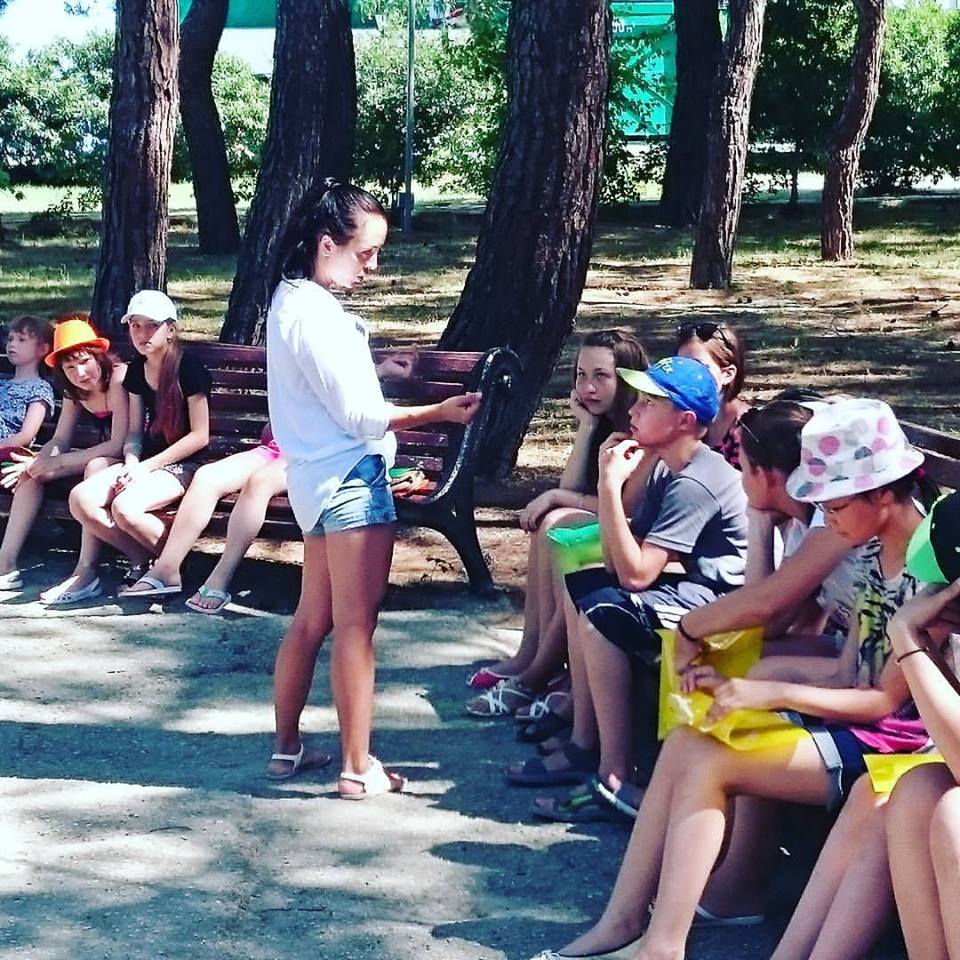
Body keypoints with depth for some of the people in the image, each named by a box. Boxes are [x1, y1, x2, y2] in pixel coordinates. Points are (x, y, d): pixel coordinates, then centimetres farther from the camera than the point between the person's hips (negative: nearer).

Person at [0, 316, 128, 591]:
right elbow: (60, 440, 1)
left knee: (97, 466, -37)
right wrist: (37, 463, -22)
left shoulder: (120, 379, -22)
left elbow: (119, 444, -27)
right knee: (31, 472, -3)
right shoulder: (75, 390, 3)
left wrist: (56, 463, -26)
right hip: (102, 454, 9)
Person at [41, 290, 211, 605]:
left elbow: (199, 436, -13)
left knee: (125, 507, -32)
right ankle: (142, 559, -3)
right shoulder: (136, 370, 10)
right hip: (146, 462, 7)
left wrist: (147, 467, -14)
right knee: (81, 498, -16)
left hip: (182, 464, -7)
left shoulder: (188, 369, -11)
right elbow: (135, 431, 12)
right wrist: (132, 464, -10)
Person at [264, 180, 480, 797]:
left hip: (323, 479, 10)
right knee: (356, 626, -4)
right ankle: (359, 769, 1)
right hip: (351, 479, -10)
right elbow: (361, 414, -18)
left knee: (313, 619, 16)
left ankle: (287, 747, 24)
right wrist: (442, 413, -16)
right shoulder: (316, 314, -19)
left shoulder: (293, 300, 12)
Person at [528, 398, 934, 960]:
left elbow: (888, 699, -16)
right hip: (858, 721, 9)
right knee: (686, 742, -9)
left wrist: (773, 693, -22)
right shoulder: (876, 550, 9)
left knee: (706, 762, -21)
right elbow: (848, 677, 8)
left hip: (897, 742, -9)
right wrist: (741, 687, -5)